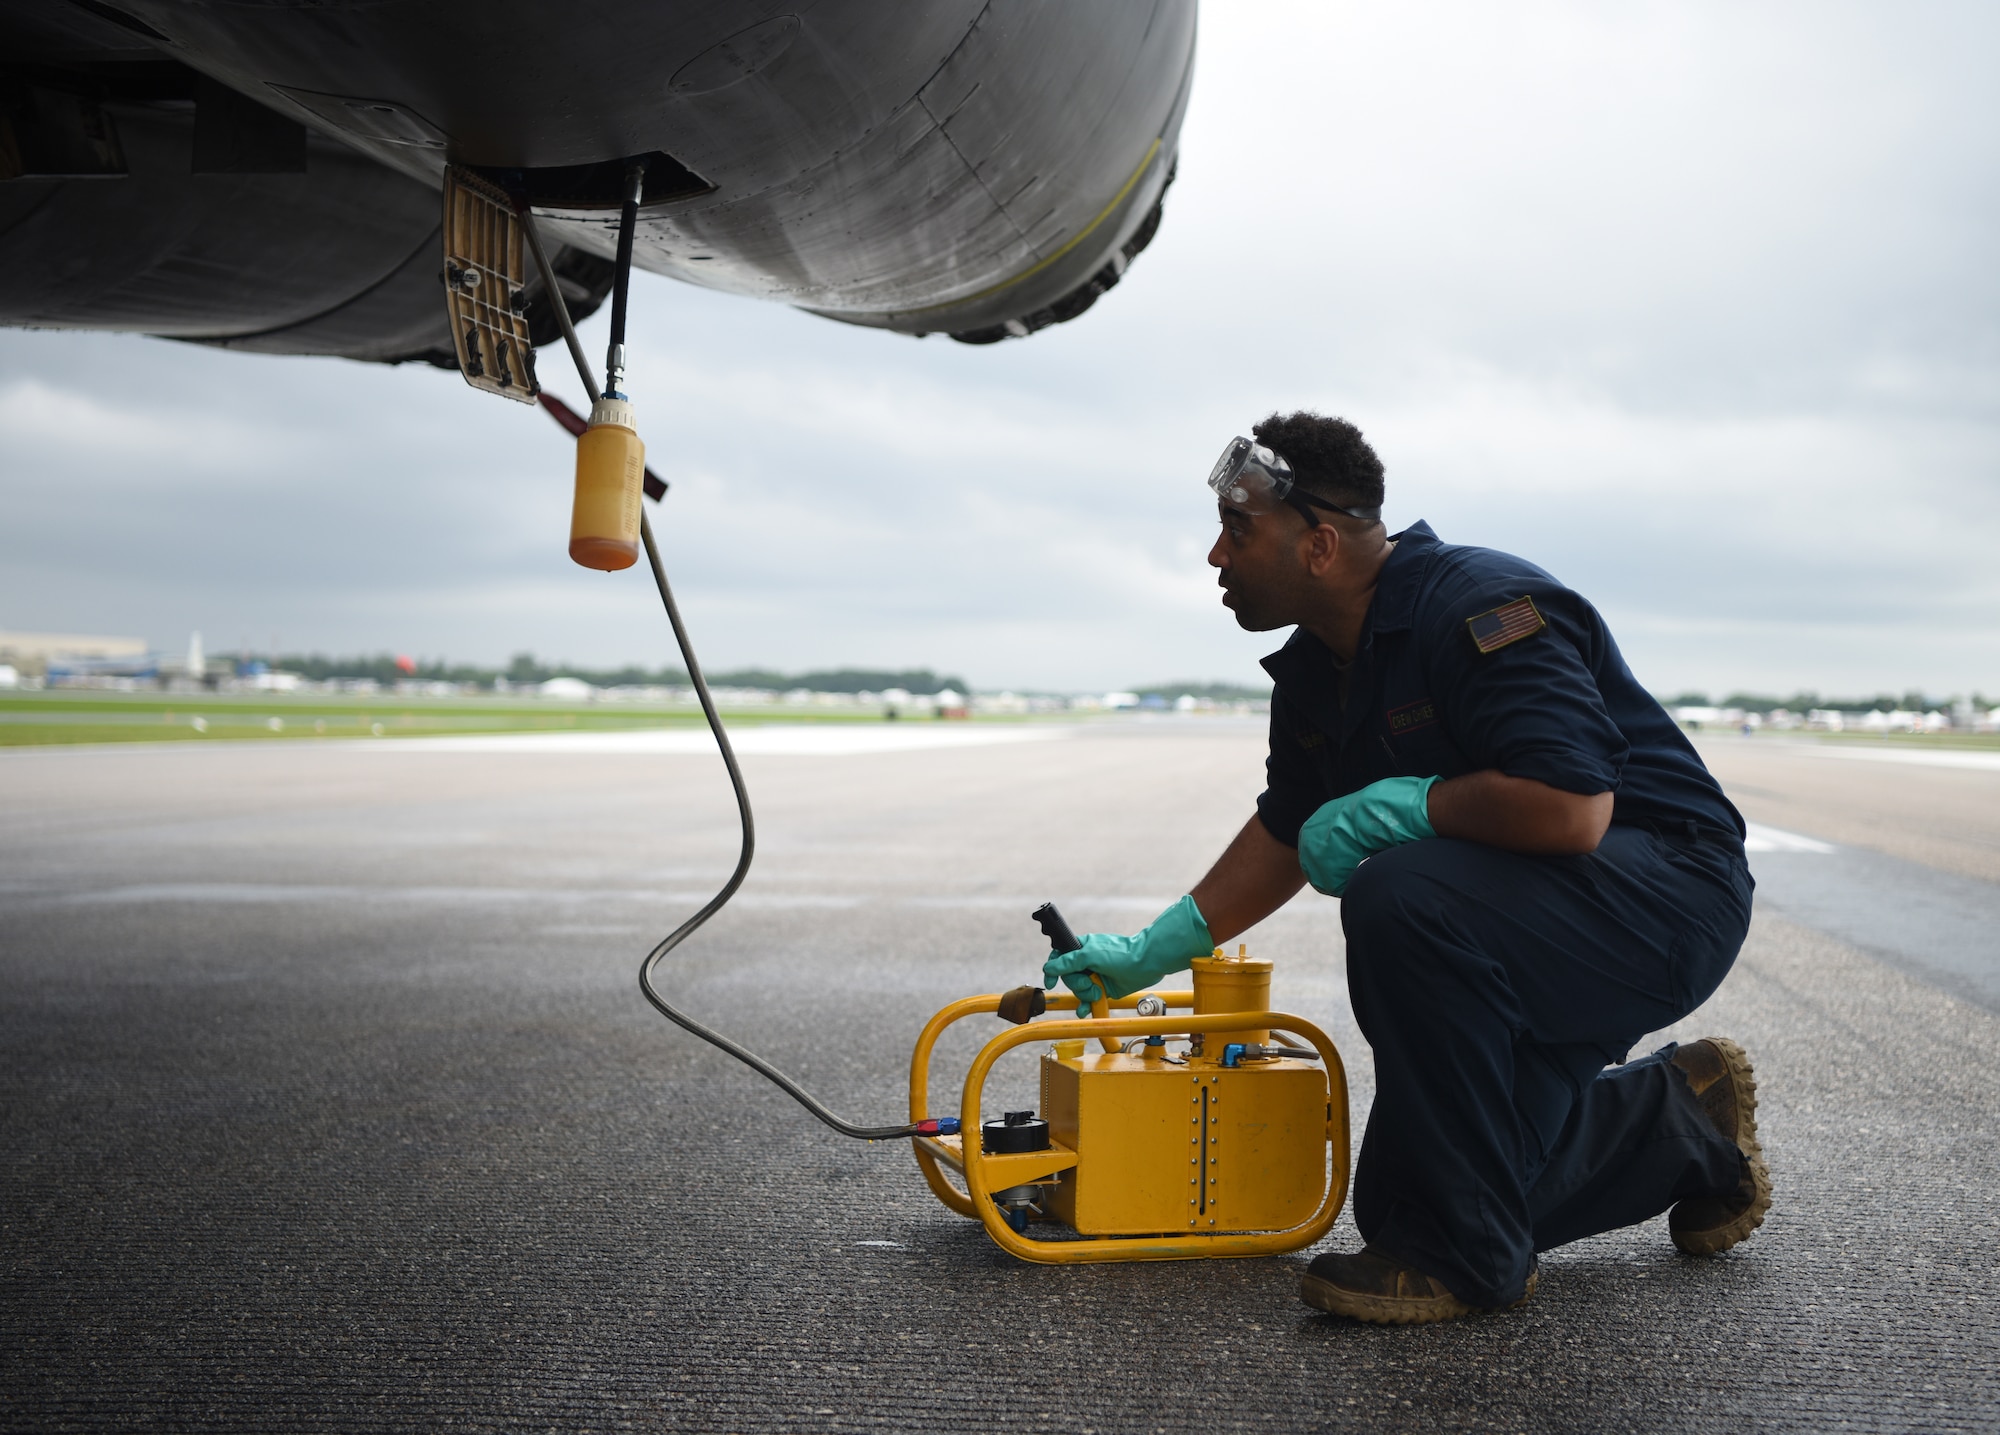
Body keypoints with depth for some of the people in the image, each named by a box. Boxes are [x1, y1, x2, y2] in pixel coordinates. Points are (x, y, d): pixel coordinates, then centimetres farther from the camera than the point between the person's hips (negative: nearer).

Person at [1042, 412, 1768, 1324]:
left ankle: (1463, 1255, -19)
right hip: (1531, 929, 9)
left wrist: (1399, 803, -23)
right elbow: (1290, 832, 18)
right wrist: (1155, 949, 17)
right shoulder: (1312, 673, 4)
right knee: (1398, 1201, 8)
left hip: (1665, 889, -9)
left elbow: (1570, 809, -36)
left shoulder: (1482, 609, -25)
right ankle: (1675, 1123, 26)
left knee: (1401, 898, -36)